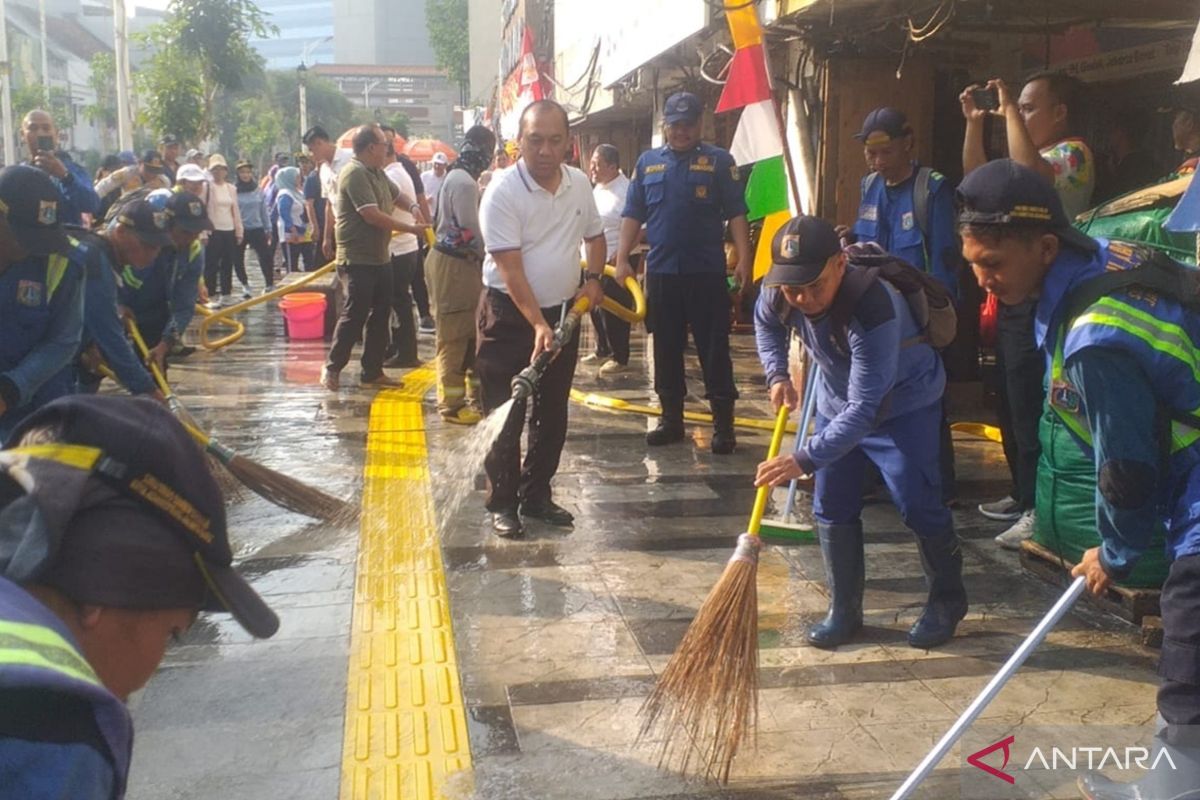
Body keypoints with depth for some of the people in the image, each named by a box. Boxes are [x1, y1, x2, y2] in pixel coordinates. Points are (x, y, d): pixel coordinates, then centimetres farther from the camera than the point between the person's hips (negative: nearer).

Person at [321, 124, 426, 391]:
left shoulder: (378, 173, 12)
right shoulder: (354, 174, -18)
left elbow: (397, 196, 25)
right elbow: (373, 215, -24)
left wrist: (414, 206, 0)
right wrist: (411, 229, -18)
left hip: (380, 258, 10)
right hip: (358, 260, -10)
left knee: (380, 315, 11)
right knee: (354, 316, -4)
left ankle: (373, 371, 19)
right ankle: (332, 368, 10)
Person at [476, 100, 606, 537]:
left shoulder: (579, 184, 2)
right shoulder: (503, 191, -17)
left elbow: (595, 235, 18)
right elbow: (510, 267, -22)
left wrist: (593, 279, 0)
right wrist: (537, 324, -29)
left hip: (562, 310, 6)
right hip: (509, 313, -6)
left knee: (553, 412, 12)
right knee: (505, 415, -2)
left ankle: (537, 496, 25)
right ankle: (503, 503, 10)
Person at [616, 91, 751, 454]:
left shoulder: (719, 161, 1)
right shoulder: (647, 163, 10)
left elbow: (736, 214, -2)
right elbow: (633, 216, 11)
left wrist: (743, 258, -12)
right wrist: (623, 259, 2)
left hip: (707, 272, -3)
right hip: (661, 272, 3)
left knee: (714, 350, 0)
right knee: (666, 350, 10)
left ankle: (723, 424, 5)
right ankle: (671, 418, 20)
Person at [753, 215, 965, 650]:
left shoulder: (874, 309, -41)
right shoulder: (778, 290, -21)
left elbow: (865, 408, -42)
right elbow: (765, 323, 7)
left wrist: (805, 459, -48)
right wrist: (777, 374, -7)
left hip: (903, 404, -6)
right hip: (838, 400, 6)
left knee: (917, 504, -9)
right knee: (831, 508, 4)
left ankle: (947, 600, 15)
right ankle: (844, 610, 18)